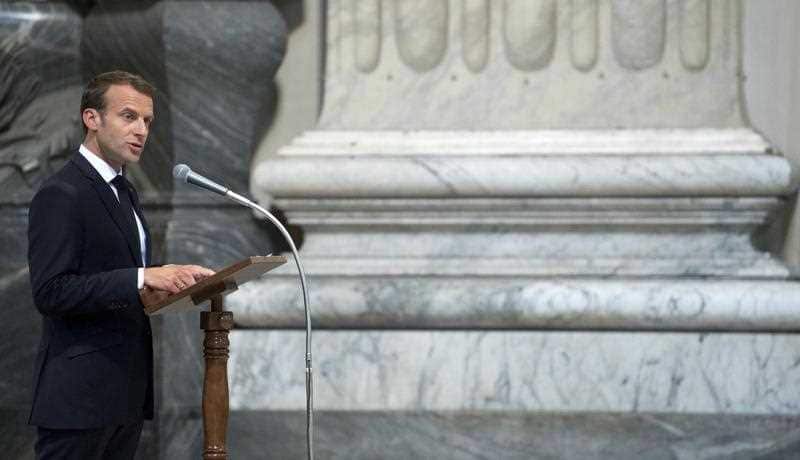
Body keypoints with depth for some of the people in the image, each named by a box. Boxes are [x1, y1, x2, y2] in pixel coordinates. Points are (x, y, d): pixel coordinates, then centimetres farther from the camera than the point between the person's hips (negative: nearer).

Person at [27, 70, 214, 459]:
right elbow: (50, 292, -20)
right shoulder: (61, 194, -12)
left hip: (126, 393, 9)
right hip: (79, 395, -9)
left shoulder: (123, 192, 18)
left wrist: (172, 280, 5)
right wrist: (141, 281, -24)